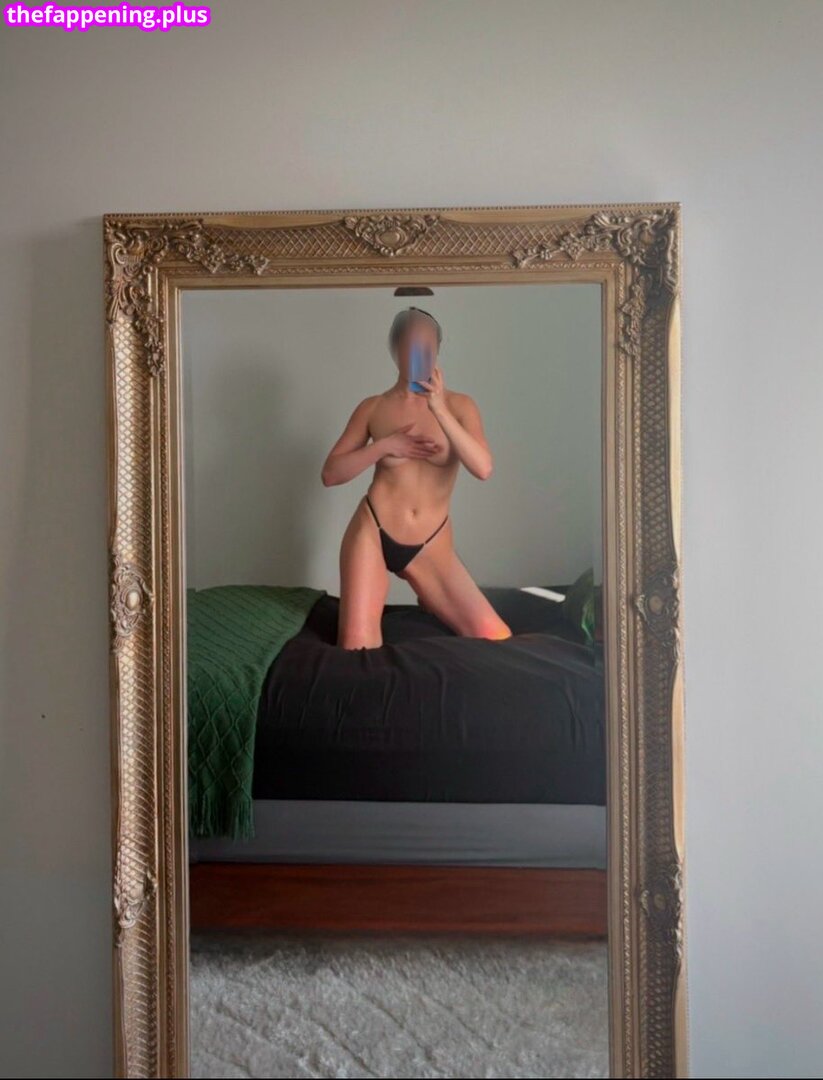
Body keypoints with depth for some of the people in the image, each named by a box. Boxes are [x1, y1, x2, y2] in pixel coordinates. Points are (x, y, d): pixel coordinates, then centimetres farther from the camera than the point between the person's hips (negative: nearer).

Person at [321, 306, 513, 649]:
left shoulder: (459, 405, 1)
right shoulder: (373, 408, 3)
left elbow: (483, 468, -15)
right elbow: (330, 474, 1)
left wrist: (439, 409, -22)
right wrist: (384, 445, -12)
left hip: (431, 546, 1)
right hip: (372, 533, -1)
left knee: (495, 638, -4)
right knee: (357, 648, -14)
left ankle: (430, 602, 22)